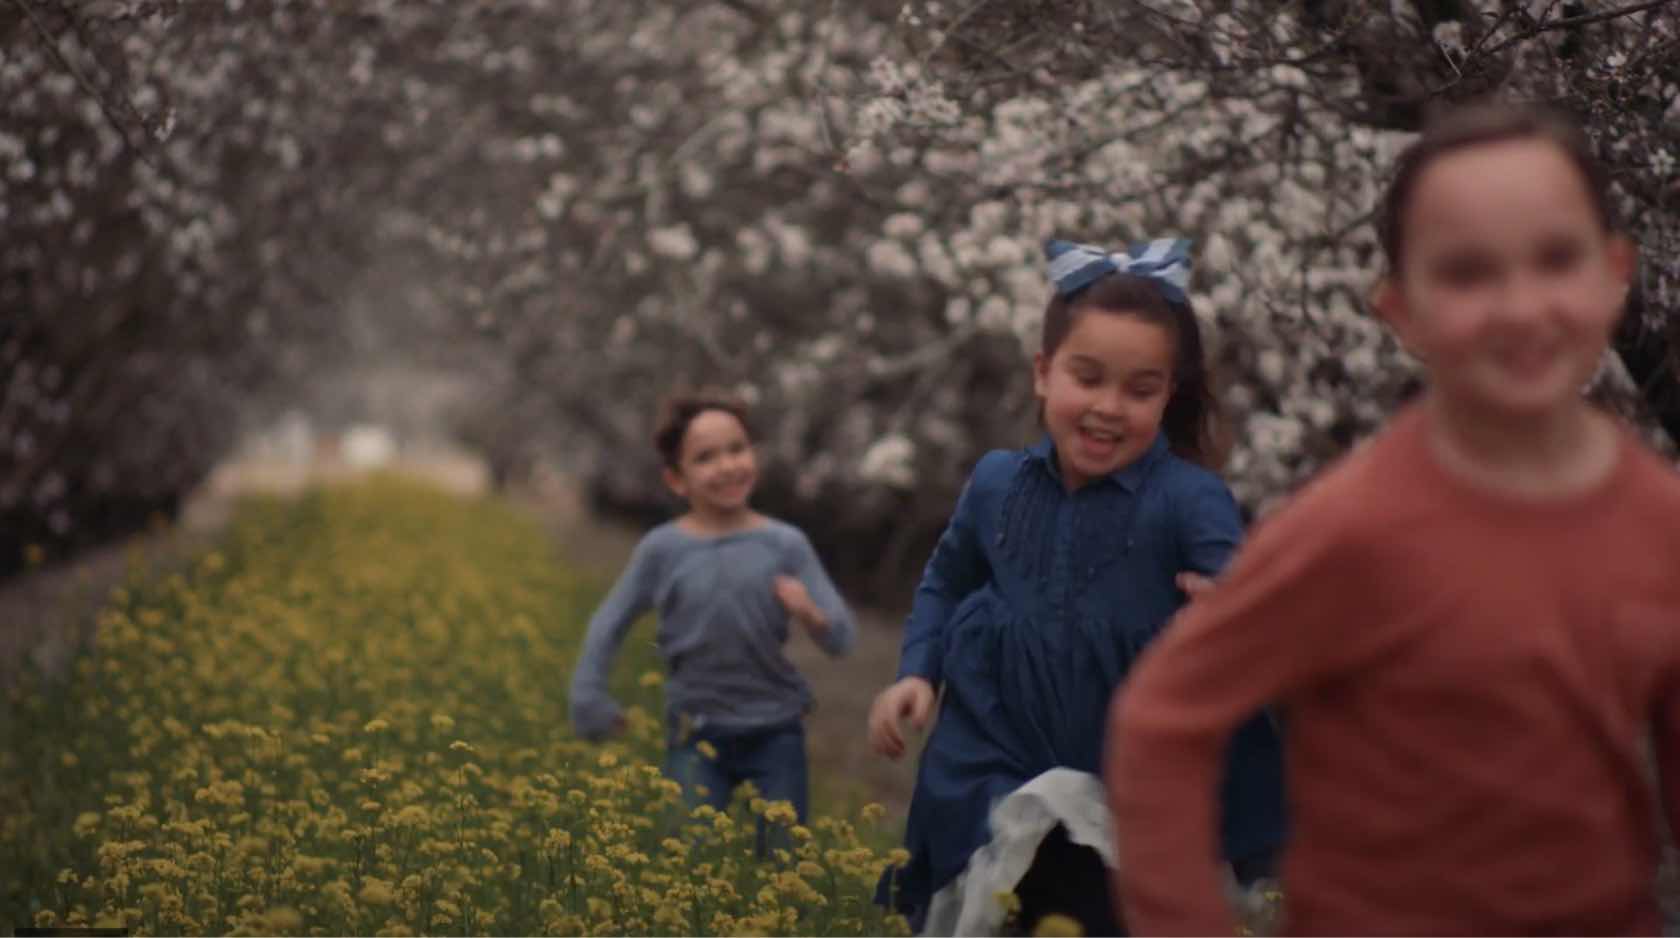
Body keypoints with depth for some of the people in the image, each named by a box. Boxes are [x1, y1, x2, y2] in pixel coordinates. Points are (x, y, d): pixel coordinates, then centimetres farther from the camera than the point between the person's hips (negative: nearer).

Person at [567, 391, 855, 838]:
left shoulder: (786, 544, -7)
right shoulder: (662, 549, -6)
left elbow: (842, 639, -8)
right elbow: (609, 624, 7)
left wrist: (811, 615, -29)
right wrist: (588, 698, 2)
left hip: (776, 731, 1)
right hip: (697, 734, 0)